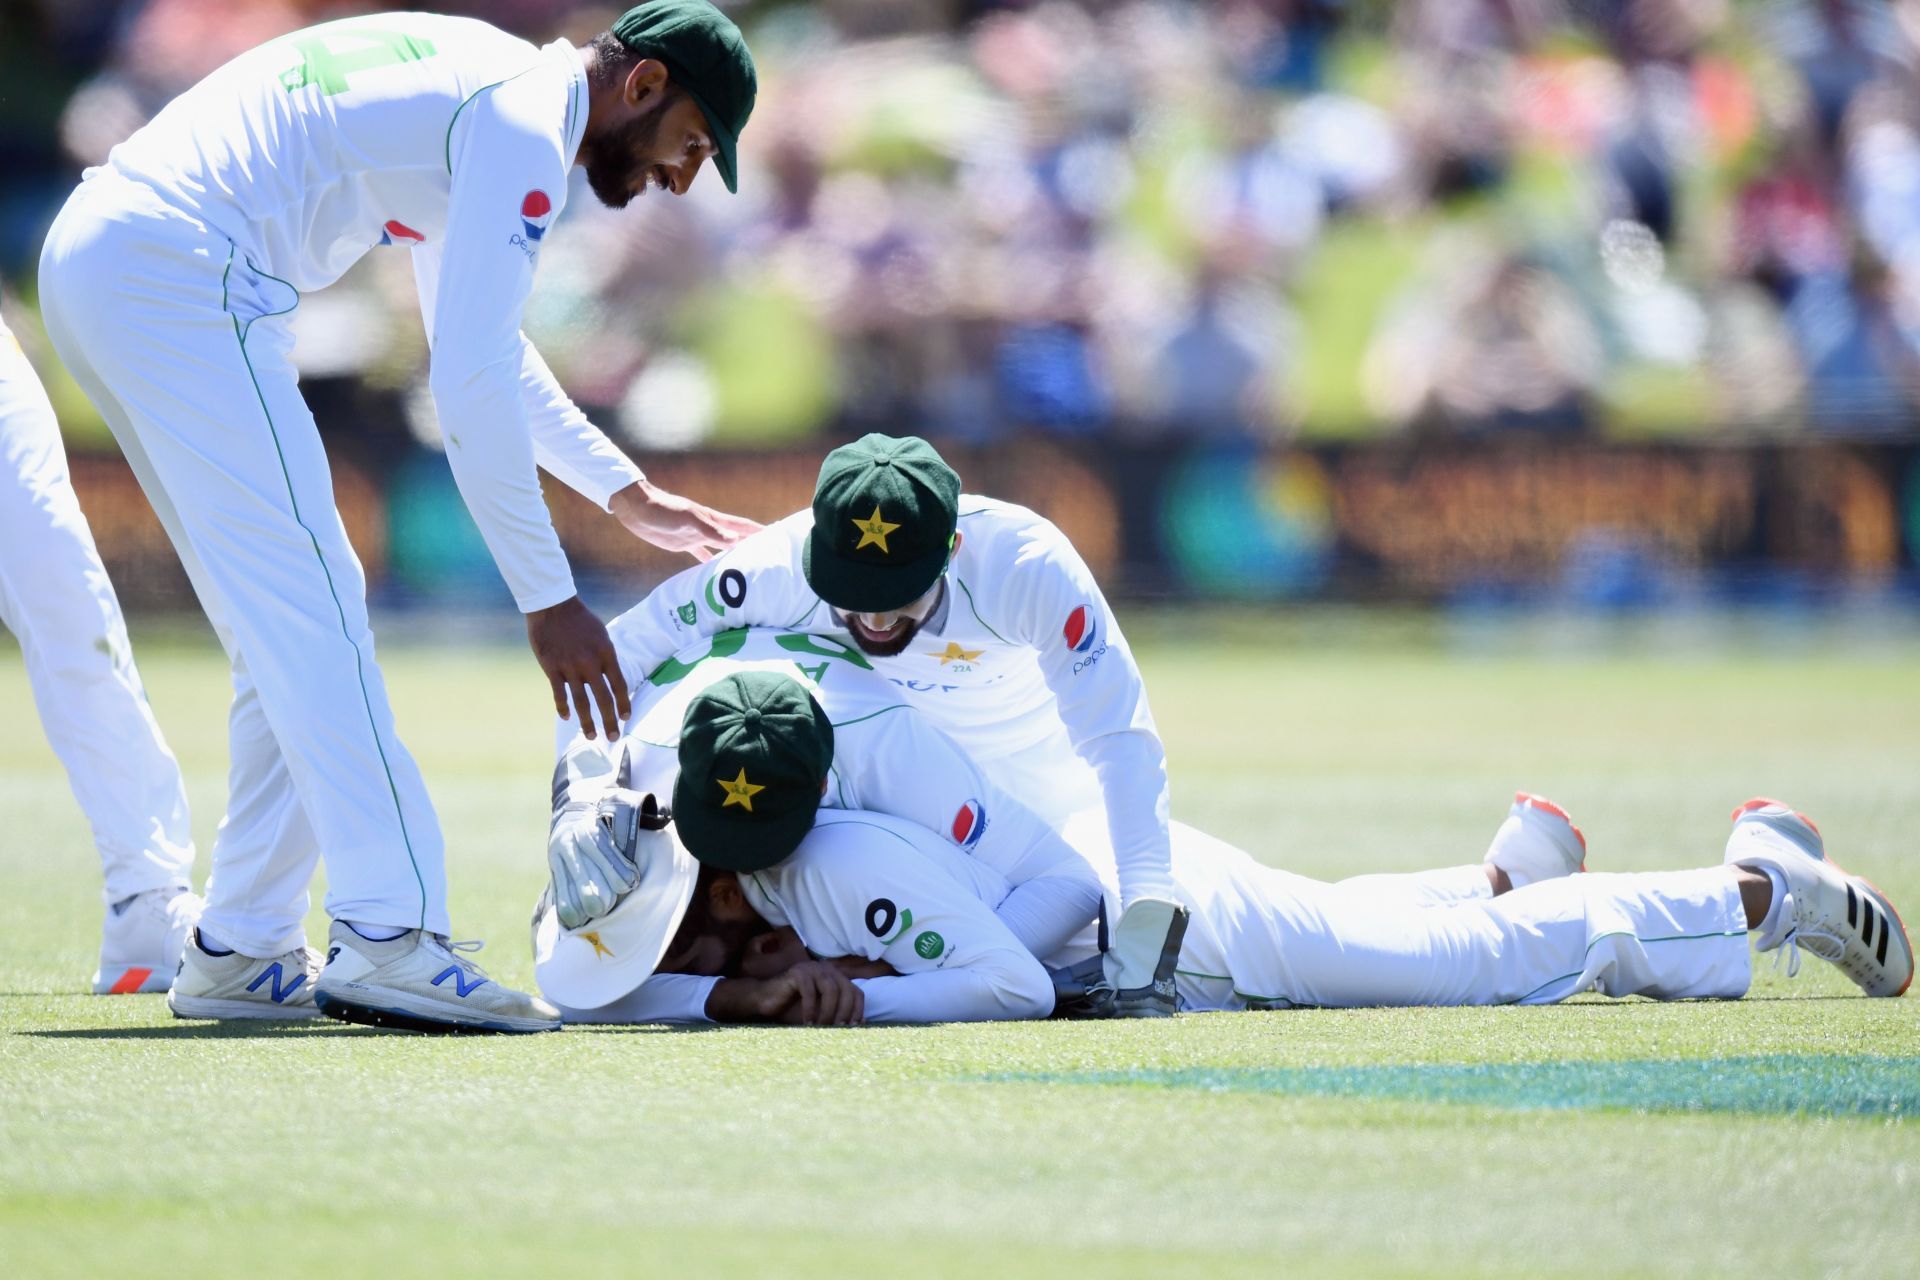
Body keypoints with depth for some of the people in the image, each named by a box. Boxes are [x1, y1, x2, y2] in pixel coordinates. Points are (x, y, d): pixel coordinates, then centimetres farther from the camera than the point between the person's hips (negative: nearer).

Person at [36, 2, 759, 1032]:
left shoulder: (473, 88, 23)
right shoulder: (525, 127, -9)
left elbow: (479, 344, 36)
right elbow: (471, 382, -16)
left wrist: (626, 494, 34)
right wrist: (546, 597, -14)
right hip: (180, 277, -10)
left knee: (285, 633, 13)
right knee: (311, 610, -15)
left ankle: (241, 951, 12)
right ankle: (386, 937, -23)